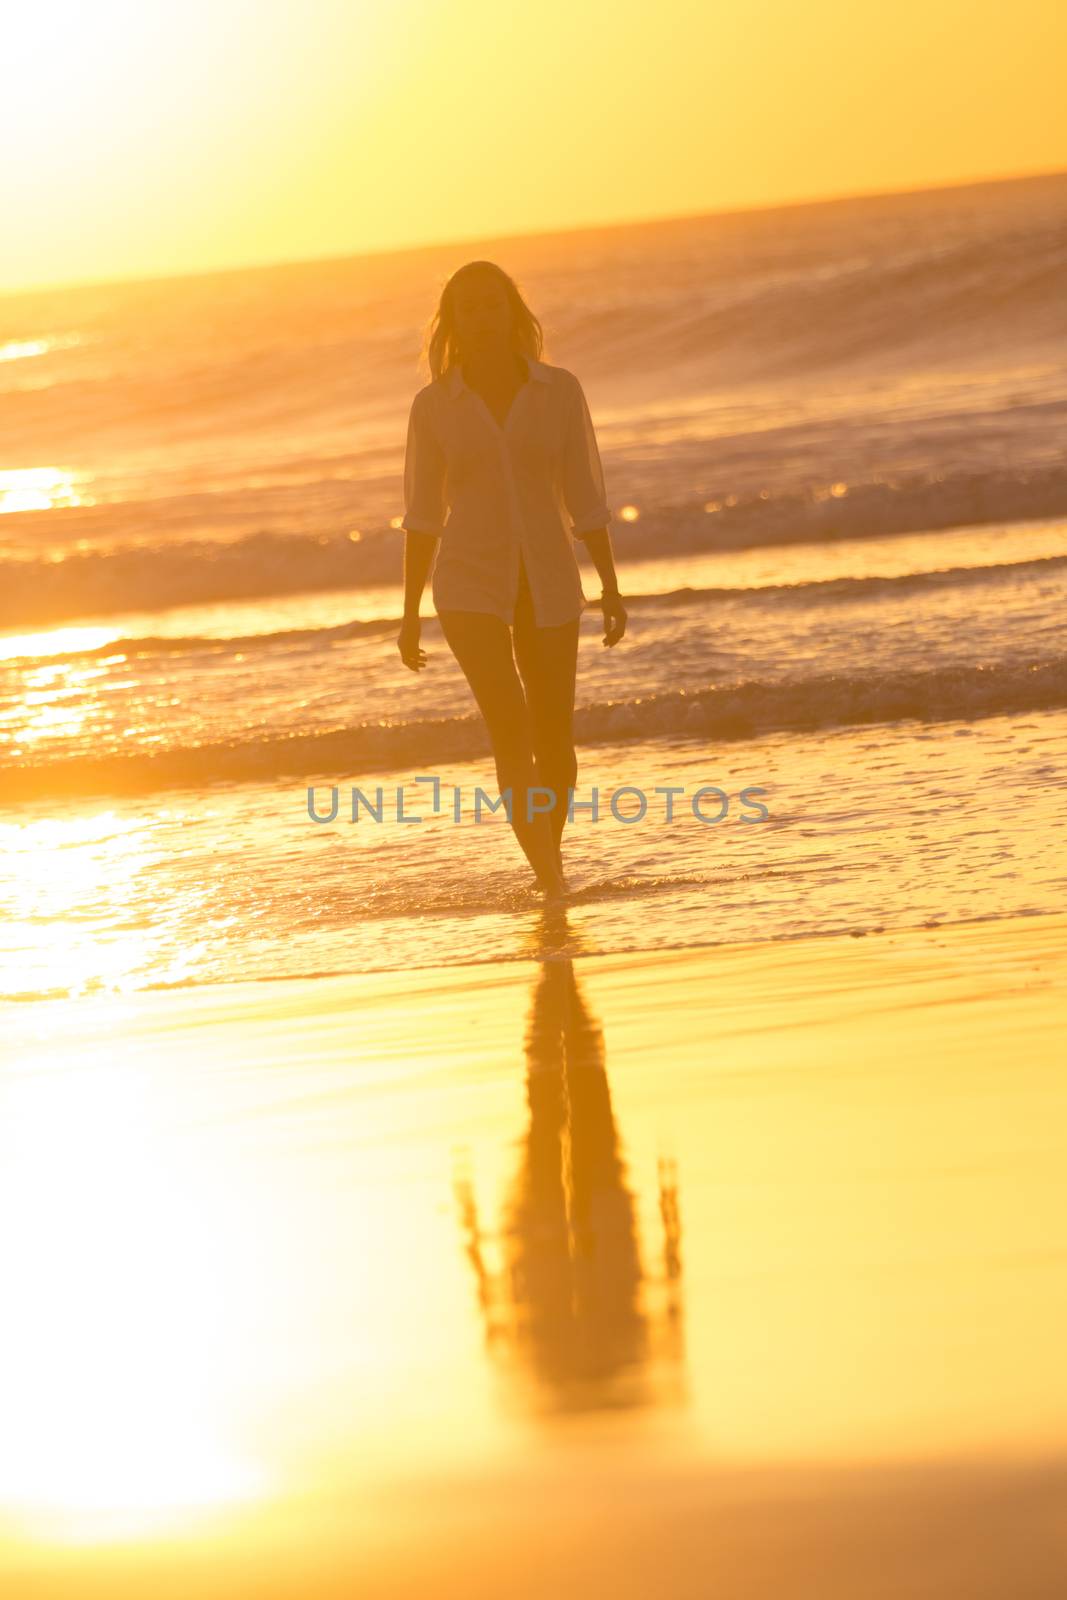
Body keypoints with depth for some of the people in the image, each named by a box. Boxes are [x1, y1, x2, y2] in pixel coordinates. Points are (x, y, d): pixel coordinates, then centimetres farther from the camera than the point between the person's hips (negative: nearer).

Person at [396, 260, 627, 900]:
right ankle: (553, 885, -21)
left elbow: (585, 496, 1)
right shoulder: (434, 404, -2)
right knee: (511, 726, -20)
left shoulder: (560, 390, -2)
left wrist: (612, 590, -1)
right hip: (471, 585, -1)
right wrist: (411, 614, 4)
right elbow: (424, 513, 4)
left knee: (555, 743, 9)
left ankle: (551, 854, 36)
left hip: (546, 583, 2)